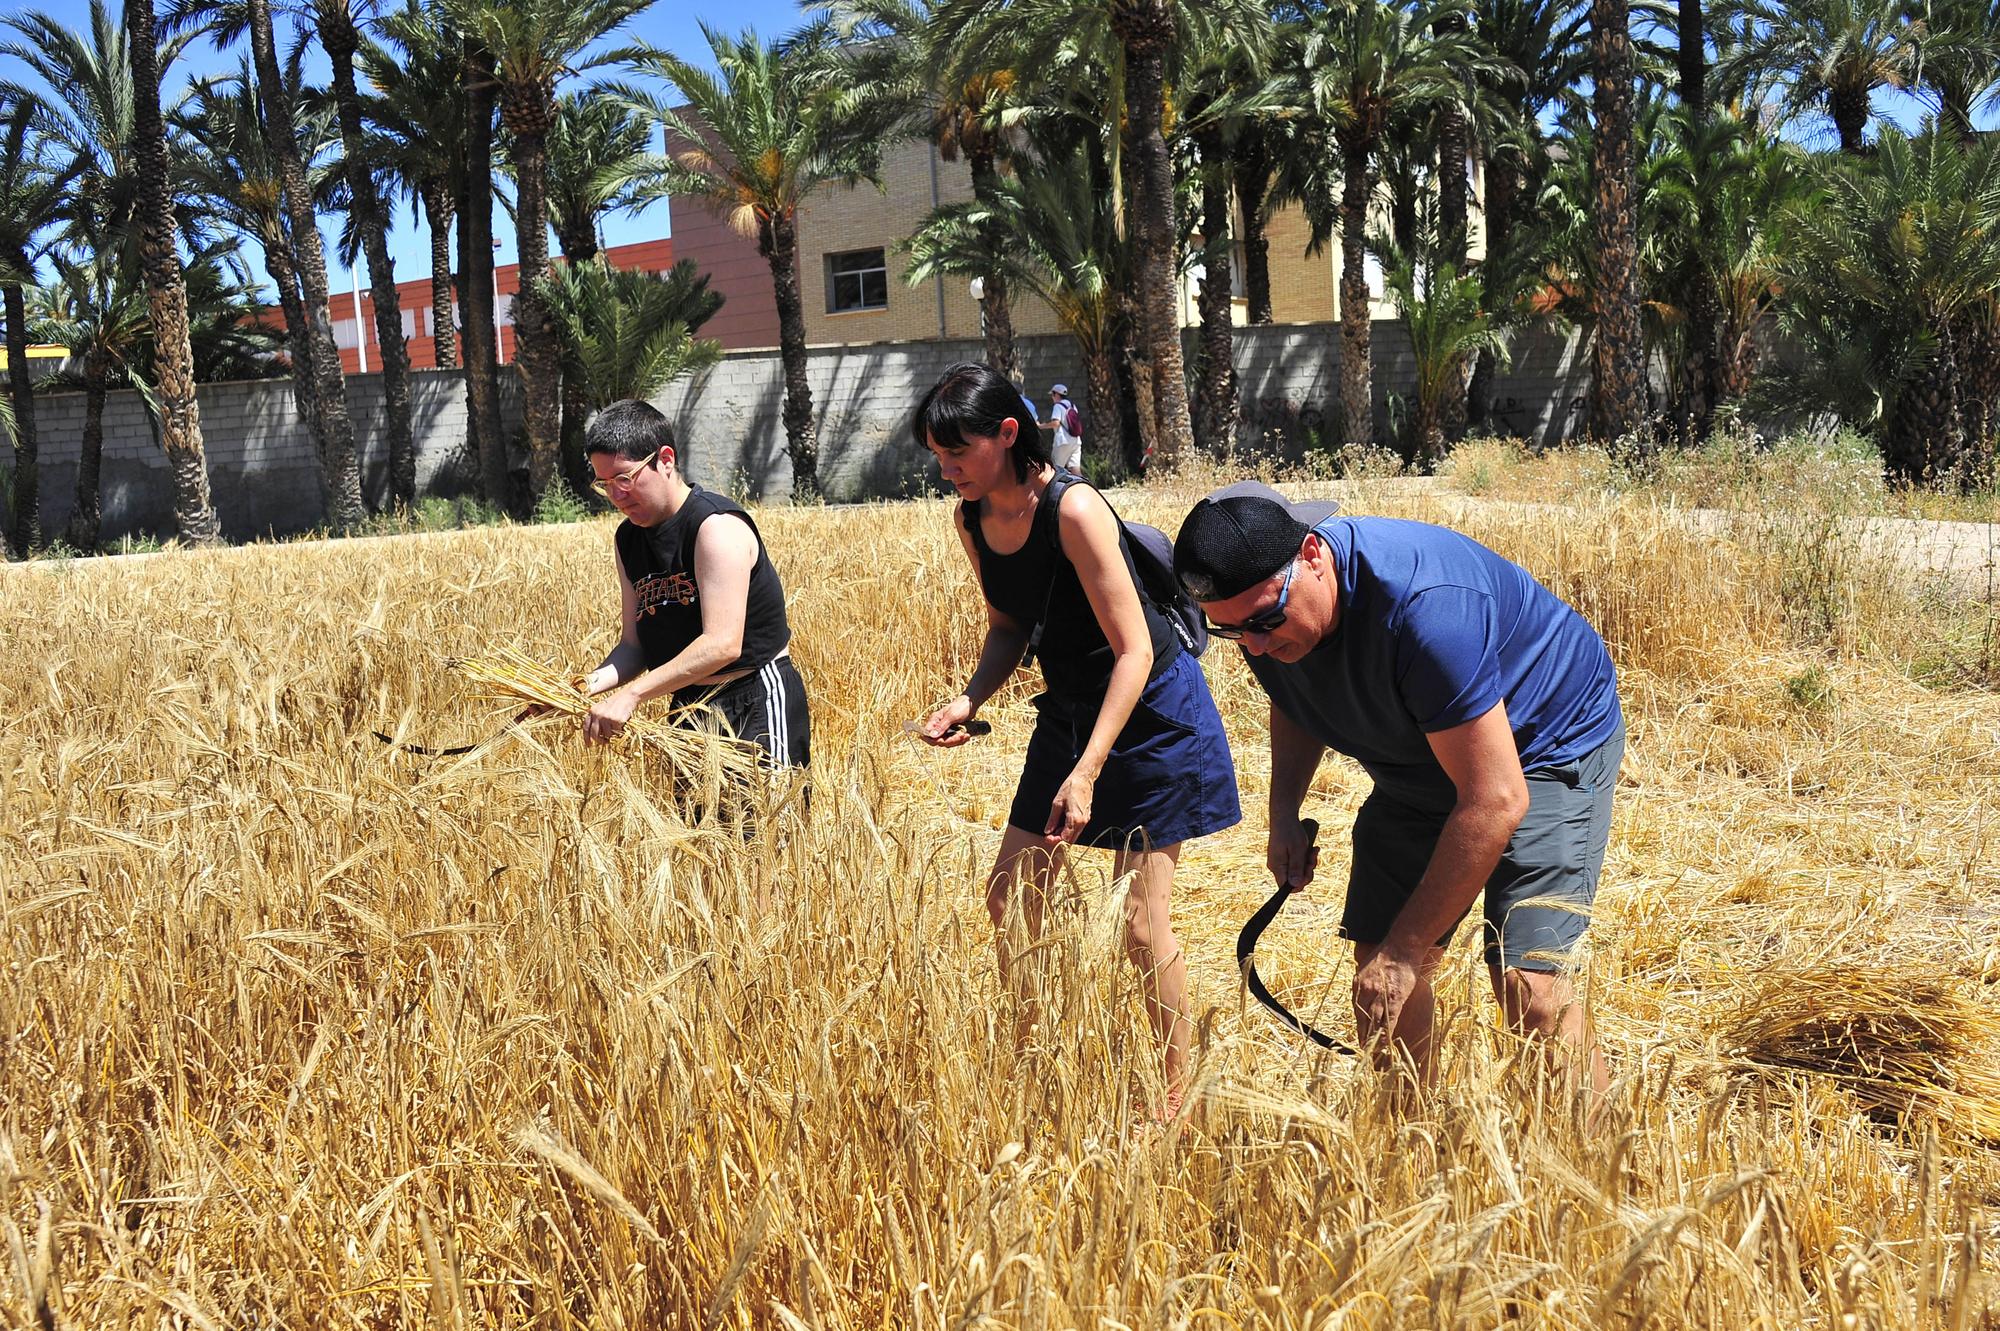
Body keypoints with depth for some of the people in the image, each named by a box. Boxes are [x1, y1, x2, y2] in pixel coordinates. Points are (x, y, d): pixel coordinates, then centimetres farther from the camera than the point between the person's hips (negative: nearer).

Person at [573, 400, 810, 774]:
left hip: (758, 704, -7)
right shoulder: (627, 540, 7)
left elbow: (722, 644, -27)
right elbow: (635, 646, 6)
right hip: (688, 707, 8)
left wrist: (631, 694, -30)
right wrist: (589, 684, -14)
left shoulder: (717, 526, -18)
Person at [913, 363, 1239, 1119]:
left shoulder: (1072, 511, -26)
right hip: (1068, 713, 8)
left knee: (1140, 920, -5)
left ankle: (1177, 1099, 10)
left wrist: (1087, 772, -30)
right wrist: (969, 700, -10)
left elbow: (1133, 650, -25)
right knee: (1010, 894, 8)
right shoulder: (971, 519, -4)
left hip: (1152, 715, -7)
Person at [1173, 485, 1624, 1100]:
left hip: (1548, 744, -7)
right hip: (1418, 766, 7)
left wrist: (1405, 949, -30)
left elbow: (1495, 802, -36)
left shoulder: (1423, 605, -39)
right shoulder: (1258, 607, -15)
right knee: (1376, 964, -1)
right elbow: (1294, 701, 12)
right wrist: (1284, 812, -6)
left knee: (1526, 981, -19)